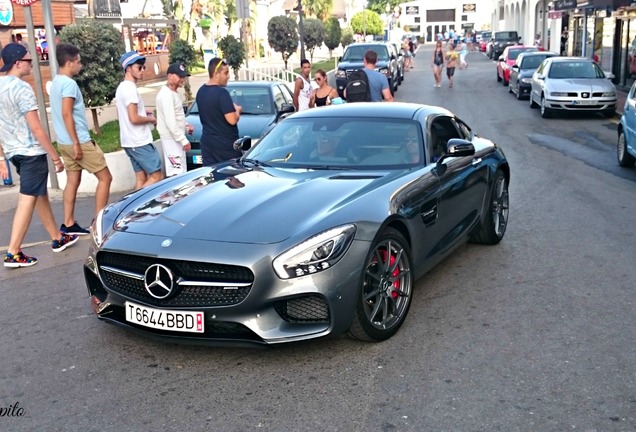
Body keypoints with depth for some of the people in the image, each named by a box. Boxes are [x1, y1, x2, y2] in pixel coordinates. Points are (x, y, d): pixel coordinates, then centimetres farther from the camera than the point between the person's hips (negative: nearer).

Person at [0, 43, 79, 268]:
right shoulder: (21, 88, -16)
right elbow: (36, 128, -19)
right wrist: (55, 157, -14)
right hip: (31, 152, -9)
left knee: (40, 195, 18)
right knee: (27, 201, -5)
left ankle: (58, 239, 29)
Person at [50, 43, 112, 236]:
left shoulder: (56, 82, 15)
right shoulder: (69, 83, -15)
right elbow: (66, 114, -22)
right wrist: (76, 143, -21)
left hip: (65, 142, 10)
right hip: (79, 141, -10)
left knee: (73, 181, 13)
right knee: (105, 178, -2)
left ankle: (68, 224, 15)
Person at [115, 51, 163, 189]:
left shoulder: (122, 87, 15)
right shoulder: (130, 88, -17)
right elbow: (134, 119, -22)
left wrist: (144, 114, 14)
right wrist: (151, 119, -6)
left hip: (130, 141, 10)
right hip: (139, 142, -10)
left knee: (141, 177, 10)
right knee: (157, 176, -6)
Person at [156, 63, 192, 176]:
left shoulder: (173, 93, 13)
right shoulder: (166, 95, -20)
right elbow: (170, 122, -24)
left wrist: (186, 126, 9)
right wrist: (183, 140, -22)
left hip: (176, 138, 10)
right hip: (171, 139, -10)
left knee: (180, 172, 15)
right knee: (176, 174, -11)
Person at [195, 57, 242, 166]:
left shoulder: (201, 91, 9)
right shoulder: (221, 93, -18)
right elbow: (232, 120, -22)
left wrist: (231, 108, 14)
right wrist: (237, 110, -3)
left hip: (207, 143, 8)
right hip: (225, 144, -8)